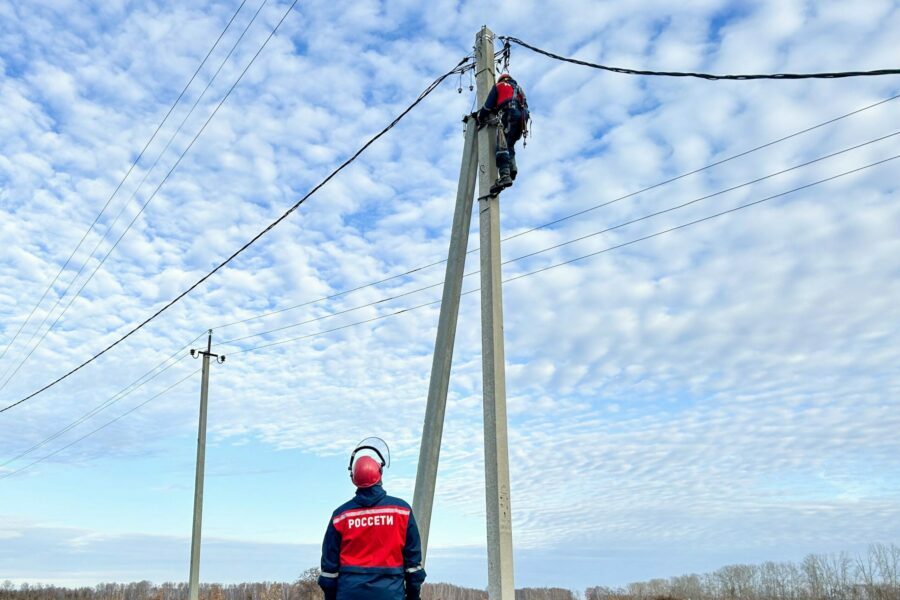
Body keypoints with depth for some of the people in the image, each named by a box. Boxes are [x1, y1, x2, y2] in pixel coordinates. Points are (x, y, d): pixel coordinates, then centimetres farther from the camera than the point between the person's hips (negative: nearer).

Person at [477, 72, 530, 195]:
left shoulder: (499, 85, 20)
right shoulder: (519, 89, 38)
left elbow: (489, 105, 13)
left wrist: (480, 118, 23)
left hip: (510, 114, -6)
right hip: (522, 118, 6)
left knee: (502, 145, -18)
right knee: (509, 144, 19)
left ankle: (505, 176, -37)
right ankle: (512, 168, -6)